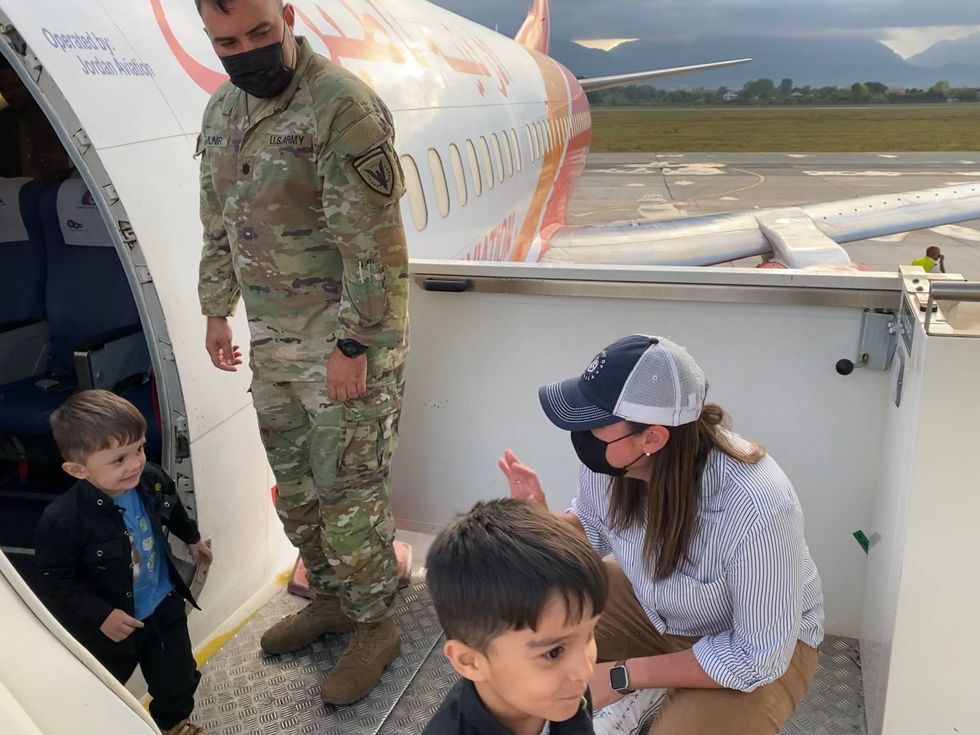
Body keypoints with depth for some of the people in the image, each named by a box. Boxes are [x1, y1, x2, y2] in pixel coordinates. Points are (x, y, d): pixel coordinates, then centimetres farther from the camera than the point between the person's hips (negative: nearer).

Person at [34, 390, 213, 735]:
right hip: (108, 626, -4)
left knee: (178, 679, 21)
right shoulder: (62, 522, -34)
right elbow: (57, 584, -21)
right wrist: (100, 615, -26)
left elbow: (173, 512, 6)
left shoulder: (153, 480, -18)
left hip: (164, 605, 4)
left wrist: (193, 538, 24)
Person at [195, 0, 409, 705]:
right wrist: (217, 310, 19)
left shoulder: (344, 106, -17)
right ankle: (331, 598, 38)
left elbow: (374, 244, -20)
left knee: (348, 490, 2)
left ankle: (373, 625, 22)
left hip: (347, 339, -8)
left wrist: (352, 346, -20)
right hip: (271, 337, 8)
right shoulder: (221, 109, 10)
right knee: (294, 486, 17)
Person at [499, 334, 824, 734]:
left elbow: (758, 657, -27)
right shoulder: (609, 458, -24)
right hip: (650, 604, 5)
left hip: (759, 647, -4)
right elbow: (592, 532, 0)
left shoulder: (756, 510, -39)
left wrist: (621, 675, -26)